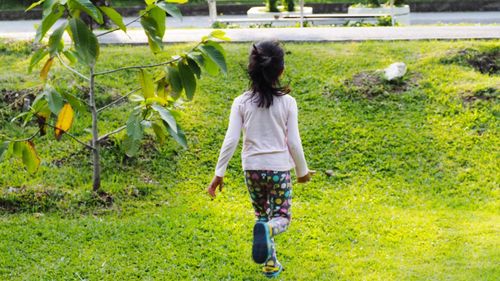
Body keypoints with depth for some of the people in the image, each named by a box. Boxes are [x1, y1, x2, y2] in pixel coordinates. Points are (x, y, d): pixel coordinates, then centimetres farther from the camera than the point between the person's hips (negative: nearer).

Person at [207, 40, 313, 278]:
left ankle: (270, 263, 22)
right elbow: (294, 143, -6)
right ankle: (267, 230, -28)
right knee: (281, 218, 7)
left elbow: (230, 140, -10)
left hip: (252, 169, 2)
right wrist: (303, 171, 9)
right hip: (279, 168, -2)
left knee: (262, 216, 20)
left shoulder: (241, 102, -6)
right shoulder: (287, 102, -8)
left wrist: (219, 173, -3)